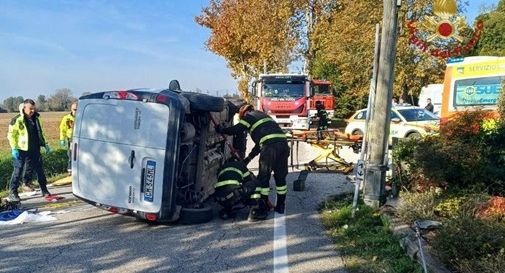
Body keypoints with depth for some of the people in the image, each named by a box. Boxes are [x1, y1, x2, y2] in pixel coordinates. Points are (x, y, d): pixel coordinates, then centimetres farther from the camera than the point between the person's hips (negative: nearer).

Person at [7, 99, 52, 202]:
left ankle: (44, 190, 20)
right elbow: (11, 135, -10)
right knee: (18, 171, 0)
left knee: (39, 169, 10)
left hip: (34, 150, 6)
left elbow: (40, 133, 21)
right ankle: (12, 193, 10)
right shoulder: (17, 120, -11)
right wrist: (14, 148, -16)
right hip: (21, 151, -6)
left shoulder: (35, 118, 9)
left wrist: (45, 144, 16)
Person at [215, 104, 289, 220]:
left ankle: (262, 210, 4)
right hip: (283, 143, 8)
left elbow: (236, 130, 2)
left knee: (263, 177, 0)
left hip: (270, 145, -8)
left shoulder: (249, 116, 13)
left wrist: (221, 129, 21)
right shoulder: (263, 116, 36)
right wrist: (249, 157, 33)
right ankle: (280, 206, 26)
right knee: (280, 176, 17)